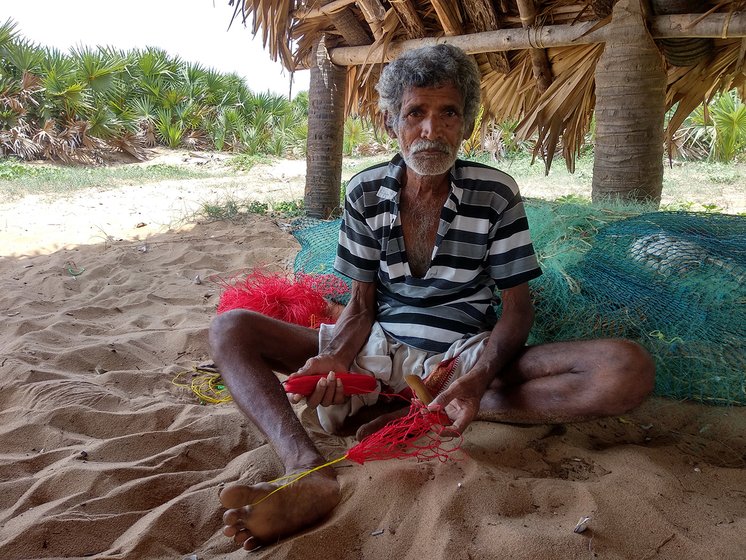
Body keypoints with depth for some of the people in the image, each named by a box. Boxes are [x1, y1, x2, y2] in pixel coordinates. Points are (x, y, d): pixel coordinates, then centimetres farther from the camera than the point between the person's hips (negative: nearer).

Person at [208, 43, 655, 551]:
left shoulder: (496, 193, -7)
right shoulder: (365, 193, -1)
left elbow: (518, 307, -4)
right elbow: (362, 304, 3)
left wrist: (480, 376, -25)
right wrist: (336, 358, -21)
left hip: (465, 354, -1)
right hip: (378, 348, 2)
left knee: (630, 369, -25)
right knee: (230, 331, -14)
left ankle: (429, 418, -24)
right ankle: (310, 473, -38)